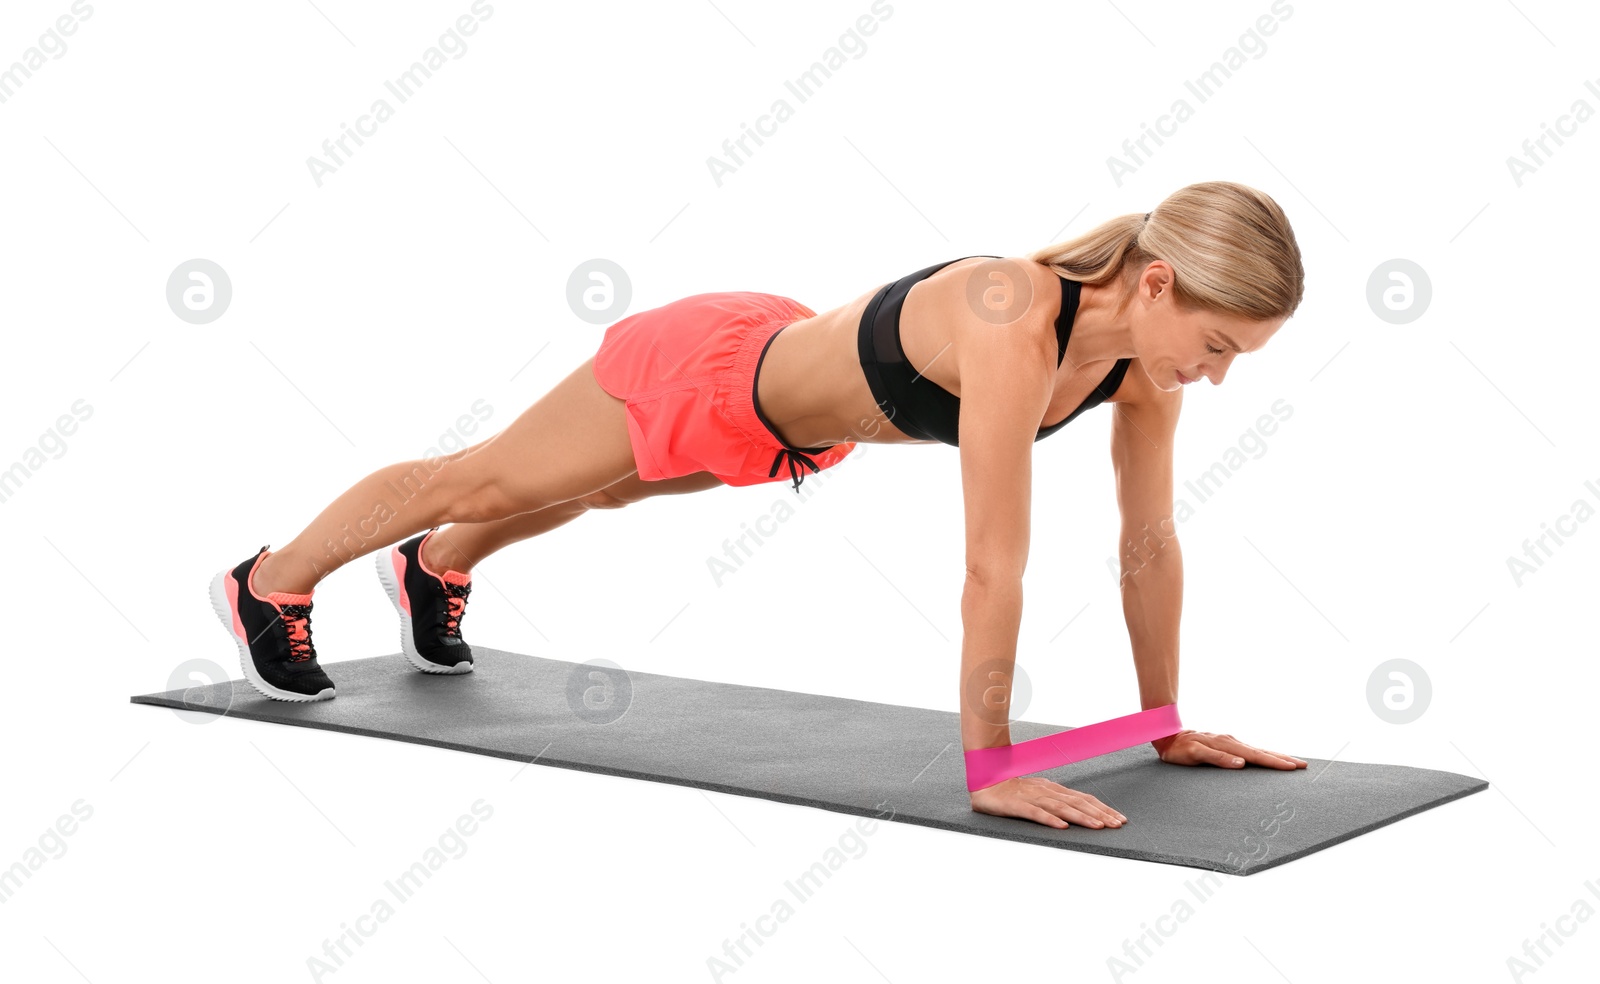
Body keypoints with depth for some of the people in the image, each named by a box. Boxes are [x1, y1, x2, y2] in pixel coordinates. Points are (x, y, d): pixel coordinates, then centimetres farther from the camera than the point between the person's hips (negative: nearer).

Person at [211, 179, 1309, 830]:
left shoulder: (1147, 349, -20)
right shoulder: (1013, 327, -44)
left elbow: (1151, 542, -11)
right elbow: (993, 569, -42)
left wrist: (1167, 722, -6)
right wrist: (990, 768, -35)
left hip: (792, 417, 7)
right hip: (710, 378, -7)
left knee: (599, 489, 34)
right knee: (486, 476, 17)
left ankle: (434, 570, 65)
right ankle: (269, 587, 44)